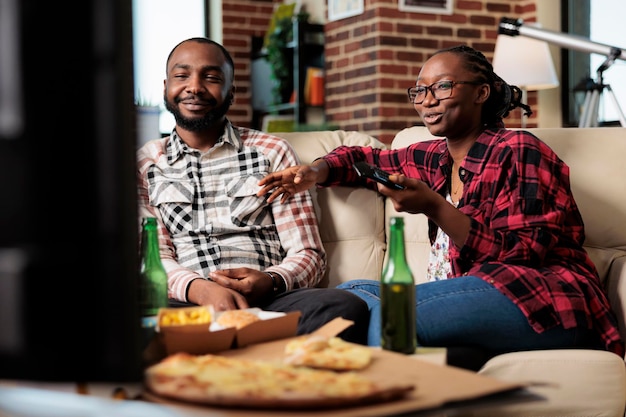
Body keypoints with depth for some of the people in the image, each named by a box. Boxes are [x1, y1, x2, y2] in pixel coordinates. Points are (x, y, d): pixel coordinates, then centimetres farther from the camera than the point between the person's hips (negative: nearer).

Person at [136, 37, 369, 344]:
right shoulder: (144, 164, 18)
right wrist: (199, 289, -16)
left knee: (347, 308, -33)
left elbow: (307, 254, 10)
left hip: (270, 299, 0)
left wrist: (269, 282, -14)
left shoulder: (271, 152, 15)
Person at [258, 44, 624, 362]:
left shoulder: (518, 152, -6)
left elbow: (522, 254, -14)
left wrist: (434, 208, -21)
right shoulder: (436, 158, 16)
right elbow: (367, 158, 31)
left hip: (546, 304, -8)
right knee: (352, 291, -5)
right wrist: (316, 172, 10)